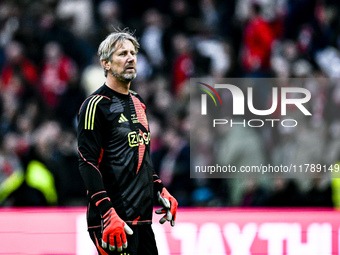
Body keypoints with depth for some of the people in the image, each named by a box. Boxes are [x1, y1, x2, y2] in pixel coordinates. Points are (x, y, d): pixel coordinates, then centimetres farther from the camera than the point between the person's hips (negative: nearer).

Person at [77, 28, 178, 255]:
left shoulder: (138, 103, 18)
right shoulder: (96, 105, -9)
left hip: (143, 217, 8)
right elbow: (88, 163, -15)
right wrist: (108, 215, -22)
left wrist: (161, 192, 20)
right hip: (114, 218, -8)